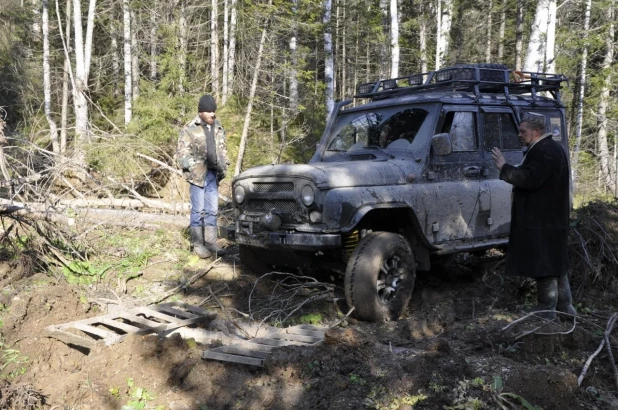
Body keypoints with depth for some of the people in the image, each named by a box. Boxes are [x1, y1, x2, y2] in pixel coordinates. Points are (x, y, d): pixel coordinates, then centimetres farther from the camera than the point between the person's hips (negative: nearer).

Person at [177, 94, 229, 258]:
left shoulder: (218, 128, 12)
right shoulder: (190, 129, -6)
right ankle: (197, 244, 8)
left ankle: (211, 243, 15)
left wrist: (224, 166, 11)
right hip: (198, 175, -5)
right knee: (198, 211, -1)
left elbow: (222, 149, 21)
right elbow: (182, 152, -7)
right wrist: (190, 168, -15)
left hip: (213, 174, 6)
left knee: (212, 210, 8)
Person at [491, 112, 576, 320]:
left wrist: (505, 168, -20)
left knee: (544, 263, -3)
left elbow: (530, 180, -26)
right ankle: (564, 305, 25)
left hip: (542, 220, -11)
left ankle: (547, 308, 5)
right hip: (549, 217, 11)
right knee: (556, 261, 16)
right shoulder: (548, 148, 16)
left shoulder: (545, 151, -18)